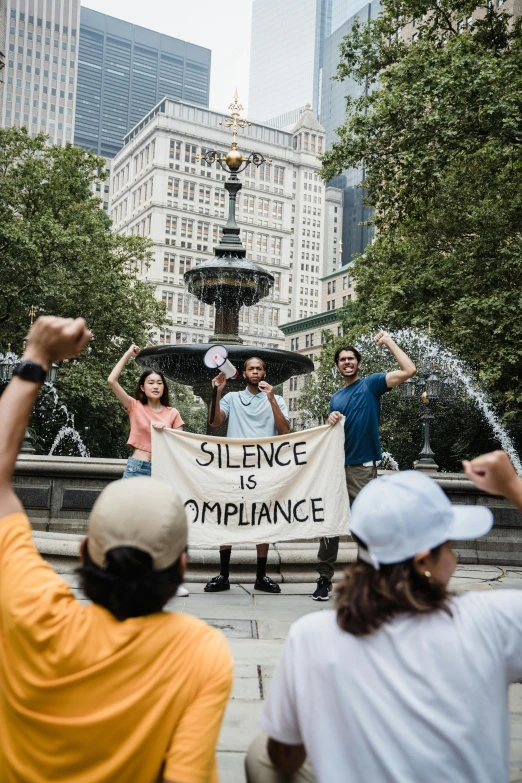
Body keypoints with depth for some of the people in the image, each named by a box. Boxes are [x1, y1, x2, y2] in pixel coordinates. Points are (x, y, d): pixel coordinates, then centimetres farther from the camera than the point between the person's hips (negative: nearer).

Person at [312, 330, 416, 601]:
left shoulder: (371, 384, 1)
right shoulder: (336, 398, 16)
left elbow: (409, 370, -12)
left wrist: (389, 342, -6)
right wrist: (331, 422, -1)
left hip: (362, 468, -5)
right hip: (337, 466, 5)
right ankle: (324, 578, 13)